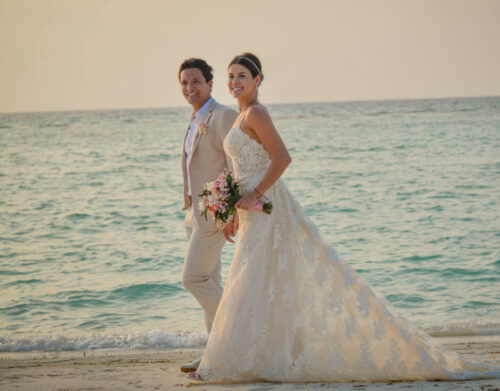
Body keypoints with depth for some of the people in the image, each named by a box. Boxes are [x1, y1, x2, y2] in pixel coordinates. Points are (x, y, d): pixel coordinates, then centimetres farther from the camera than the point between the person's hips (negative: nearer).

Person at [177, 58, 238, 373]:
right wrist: (191, 211, 17)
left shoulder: (224, 117, -12)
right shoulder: (196, 122, 17)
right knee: (208, 283, 9)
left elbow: (237, 167, -17)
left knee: (194, 278, -12)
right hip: (197, 211, 10)